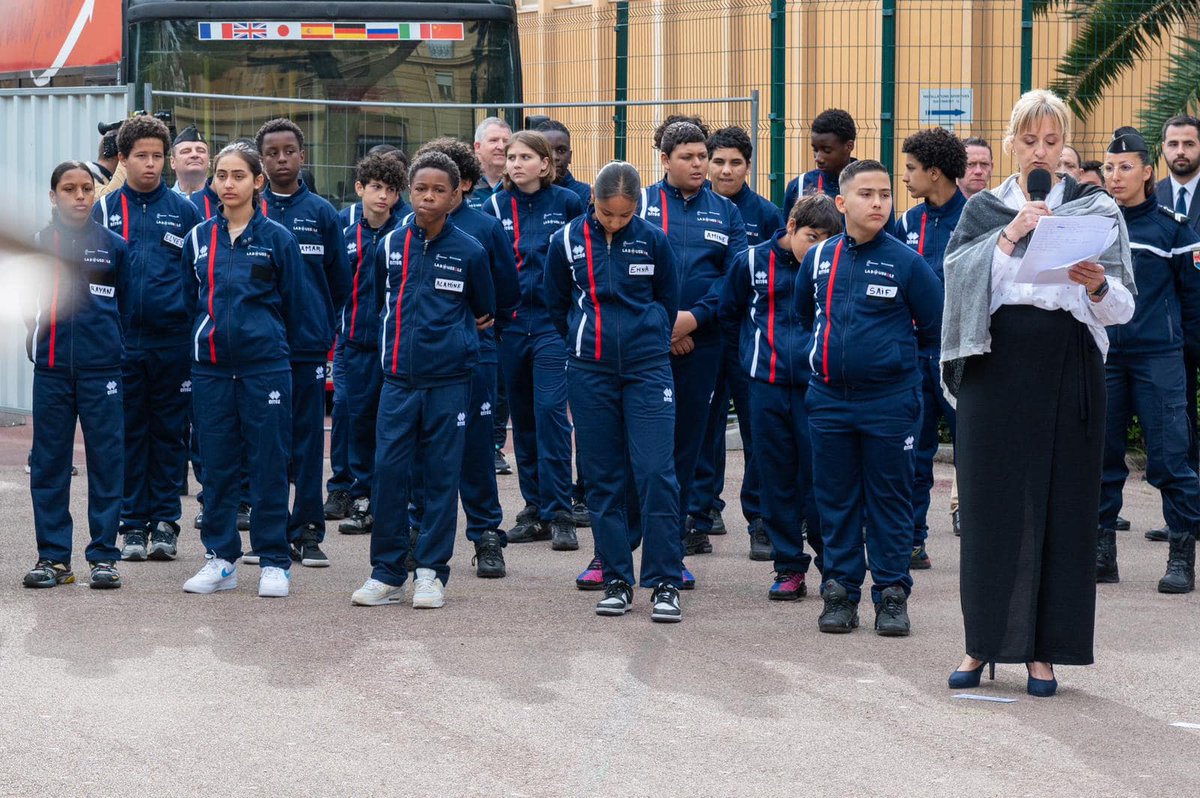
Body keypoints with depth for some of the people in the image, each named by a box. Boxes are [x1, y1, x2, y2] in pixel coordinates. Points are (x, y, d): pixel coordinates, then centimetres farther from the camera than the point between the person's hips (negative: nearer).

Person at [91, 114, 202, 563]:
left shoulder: (183, 211, 5)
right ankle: (134, 525, 10)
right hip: (121, 341, 1)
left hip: (172, 340, 0)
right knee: (128, 432, 5)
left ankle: (165, 522, 10)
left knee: (170, 432, 4)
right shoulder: (104, 211, 6)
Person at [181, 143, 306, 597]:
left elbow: (294, 305, 5)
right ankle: (221, 558, 14)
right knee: (217, 465, 6)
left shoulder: (277, 238, -1)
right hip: (211, 367, 3)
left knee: (268, 465, -1)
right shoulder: (198, 239, 7)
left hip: (265, 367, -3)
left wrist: (278, 350, 8)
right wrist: (204, 340, 14)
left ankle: (274, 562, 6)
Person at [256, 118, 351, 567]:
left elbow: (340, 278, 11)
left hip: (308, 344, 0)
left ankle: (306, 532, 6)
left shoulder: (321, 213, 6)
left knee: (308, 439, 1)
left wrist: (323, 325, 10)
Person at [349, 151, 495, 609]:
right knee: (389, 472, -1)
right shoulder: (391, 246, 5)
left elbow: (484, 313, 13)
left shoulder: (469, 252, -1)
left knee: (441, 477, 3)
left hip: (449, 380, -2)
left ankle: (431, 572, 10)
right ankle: (386, 573, 7)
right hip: (398, 378, 2)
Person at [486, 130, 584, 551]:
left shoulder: (567, 203, 0)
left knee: (551, 412, -11)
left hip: (553, 323, -3)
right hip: (510, 323, 3)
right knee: (522, 417, 8)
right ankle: (533, 510, 16)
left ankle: (559, 515, -9)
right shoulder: (496, 206, 6)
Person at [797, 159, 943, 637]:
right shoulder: (819, 258, 3)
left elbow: (935, 324, 2)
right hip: (829, 397, 3)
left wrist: (895, 352, 10)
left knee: (889, 499, 4)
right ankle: (840, 592, 16)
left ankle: (892, 594, 10)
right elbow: (805, 313, 21)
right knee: (835, 499, 8)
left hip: (889, 400, -3)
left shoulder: (906, 262, -7)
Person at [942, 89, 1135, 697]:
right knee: (991, 502, 1)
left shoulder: (1097, 210, 8)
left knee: (1062, 504, -1)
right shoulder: (983, 210, 11)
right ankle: (984, 641, 9)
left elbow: (1123, 307, 1)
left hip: (1068, 368, 0)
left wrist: (1098, 287, -19)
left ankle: (1043, 649, 5)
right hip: (996, 365, 1)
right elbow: (957, 278, -5)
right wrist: (1008, 236, -13)